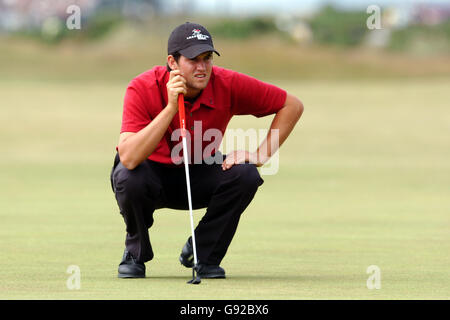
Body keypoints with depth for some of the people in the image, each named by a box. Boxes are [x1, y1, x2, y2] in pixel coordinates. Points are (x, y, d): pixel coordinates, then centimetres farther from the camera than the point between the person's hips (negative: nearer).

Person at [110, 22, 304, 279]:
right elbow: (128, 159, -39)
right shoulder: (143, 88, -27)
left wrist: (261, 156, -18)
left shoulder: (227, 84, -20)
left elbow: (292, 106, -10)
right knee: (129, 178, -36)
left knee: (245, 175, -26)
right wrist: (171, 108, -42)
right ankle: (136, 255, -4)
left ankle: (203, 255, -3)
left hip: (199, 176, 2)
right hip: (155, 175, -2)